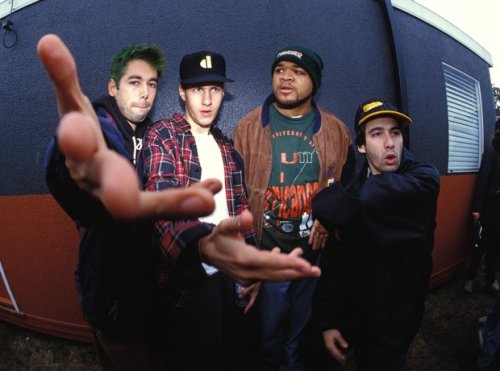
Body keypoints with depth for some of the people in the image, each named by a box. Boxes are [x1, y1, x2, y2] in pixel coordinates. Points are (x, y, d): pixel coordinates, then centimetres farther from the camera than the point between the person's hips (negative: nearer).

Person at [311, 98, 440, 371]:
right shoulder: (355, 188, -5)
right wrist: (327, 320, -9)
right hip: (354, 313, 4)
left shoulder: (424, 178, -17)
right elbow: (335, 260, -5)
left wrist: (326, 206, -19)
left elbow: (368, 198, -38)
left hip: (397, 318, -4)